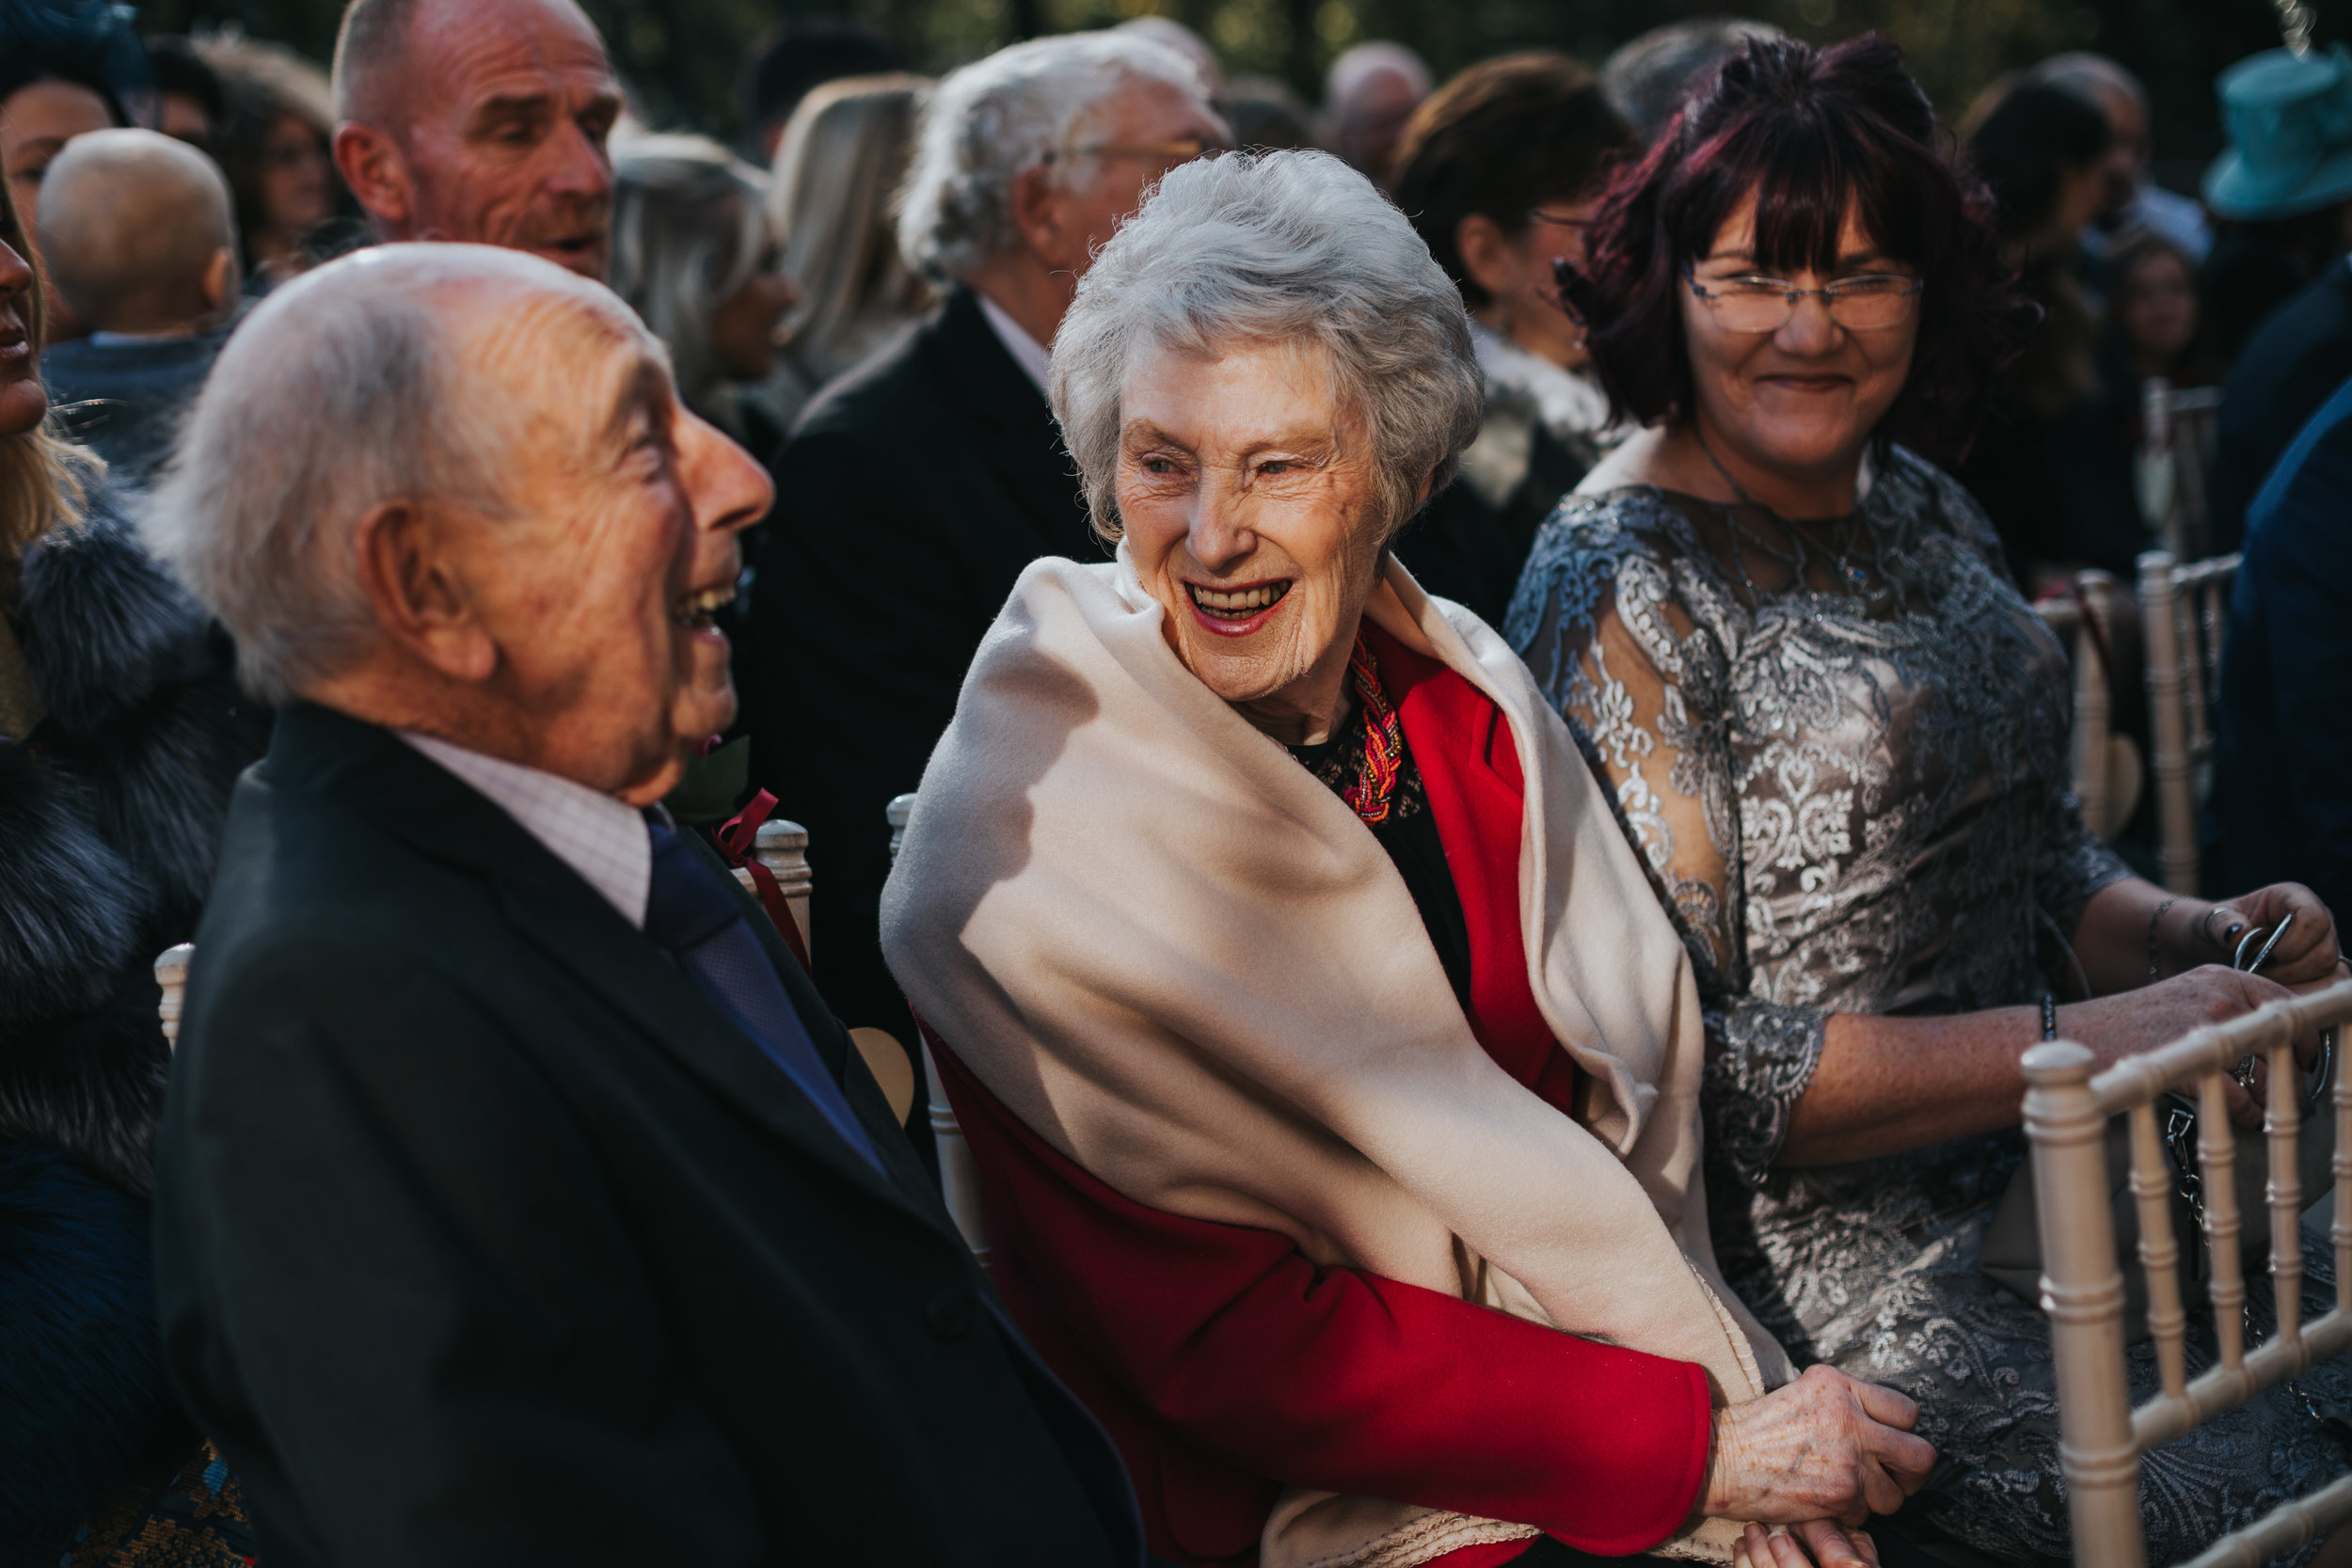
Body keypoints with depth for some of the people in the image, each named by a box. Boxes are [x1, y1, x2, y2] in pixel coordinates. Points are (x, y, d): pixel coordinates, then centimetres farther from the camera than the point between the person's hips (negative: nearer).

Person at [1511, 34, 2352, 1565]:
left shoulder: (1925, 510, 9)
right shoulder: (1622, 588, -14)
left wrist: (2197, 939, -3)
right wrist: (2078, 1039, -21)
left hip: (2040, 1183, 8)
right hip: (1835, 1267, -8)